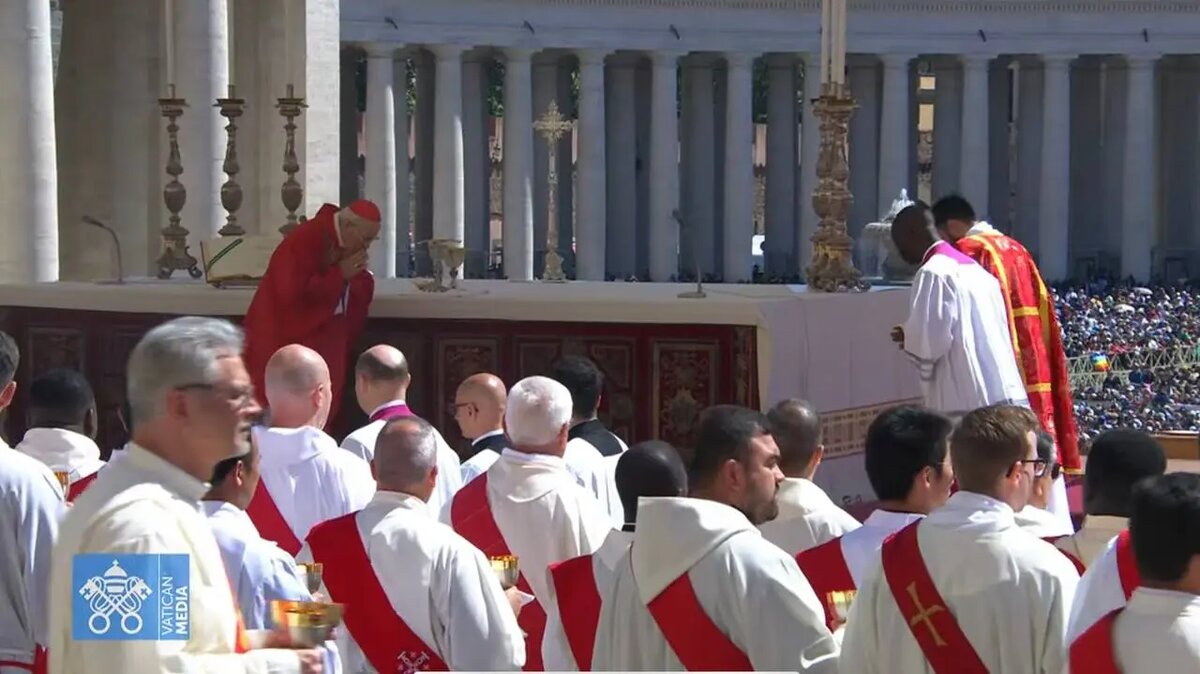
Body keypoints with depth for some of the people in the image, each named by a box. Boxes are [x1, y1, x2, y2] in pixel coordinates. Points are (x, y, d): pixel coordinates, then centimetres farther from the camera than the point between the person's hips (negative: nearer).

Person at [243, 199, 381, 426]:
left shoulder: (348, 247, 7)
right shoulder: (302, 242, -19)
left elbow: (357, 295, 16)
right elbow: (293, 294, -28)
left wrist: (359, 280, -7)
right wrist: (339, 275, -24)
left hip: (322, 346, 8)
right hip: (282, 344, -8)